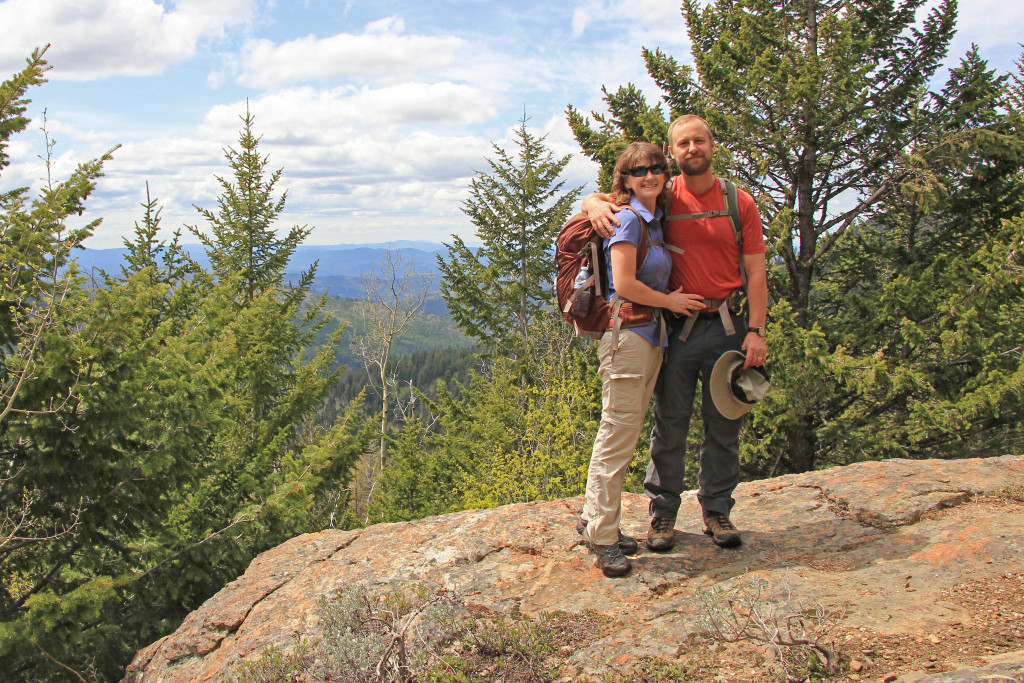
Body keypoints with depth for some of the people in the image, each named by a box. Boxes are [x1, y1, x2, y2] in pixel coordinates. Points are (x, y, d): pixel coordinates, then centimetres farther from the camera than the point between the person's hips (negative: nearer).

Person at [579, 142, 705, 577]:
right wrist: (671, 301, -5)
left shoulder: (655, 221, 17)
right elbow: (624, 284, -17)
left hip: (650, 336, 9)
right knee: (618, 435, -6)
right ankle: (602, 537, 2)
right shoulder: (628, 219, -10)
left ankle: (597, 523, 21)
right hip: (627, 334, -9)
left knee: (625, 434, 12)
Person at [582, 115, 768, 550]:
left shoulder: (740, 203, 4)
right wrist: (596, 205, -15)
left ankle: (717, 510, 22)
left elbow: (755, 271, 2)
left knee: (724, 425, 8)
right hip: (676, 327, 0)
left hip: (727, 326, 1)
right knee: (669, 424, 5)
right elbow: (594, 200, 10)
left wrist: (756, 330, -8)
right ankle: (663, 512, 17)